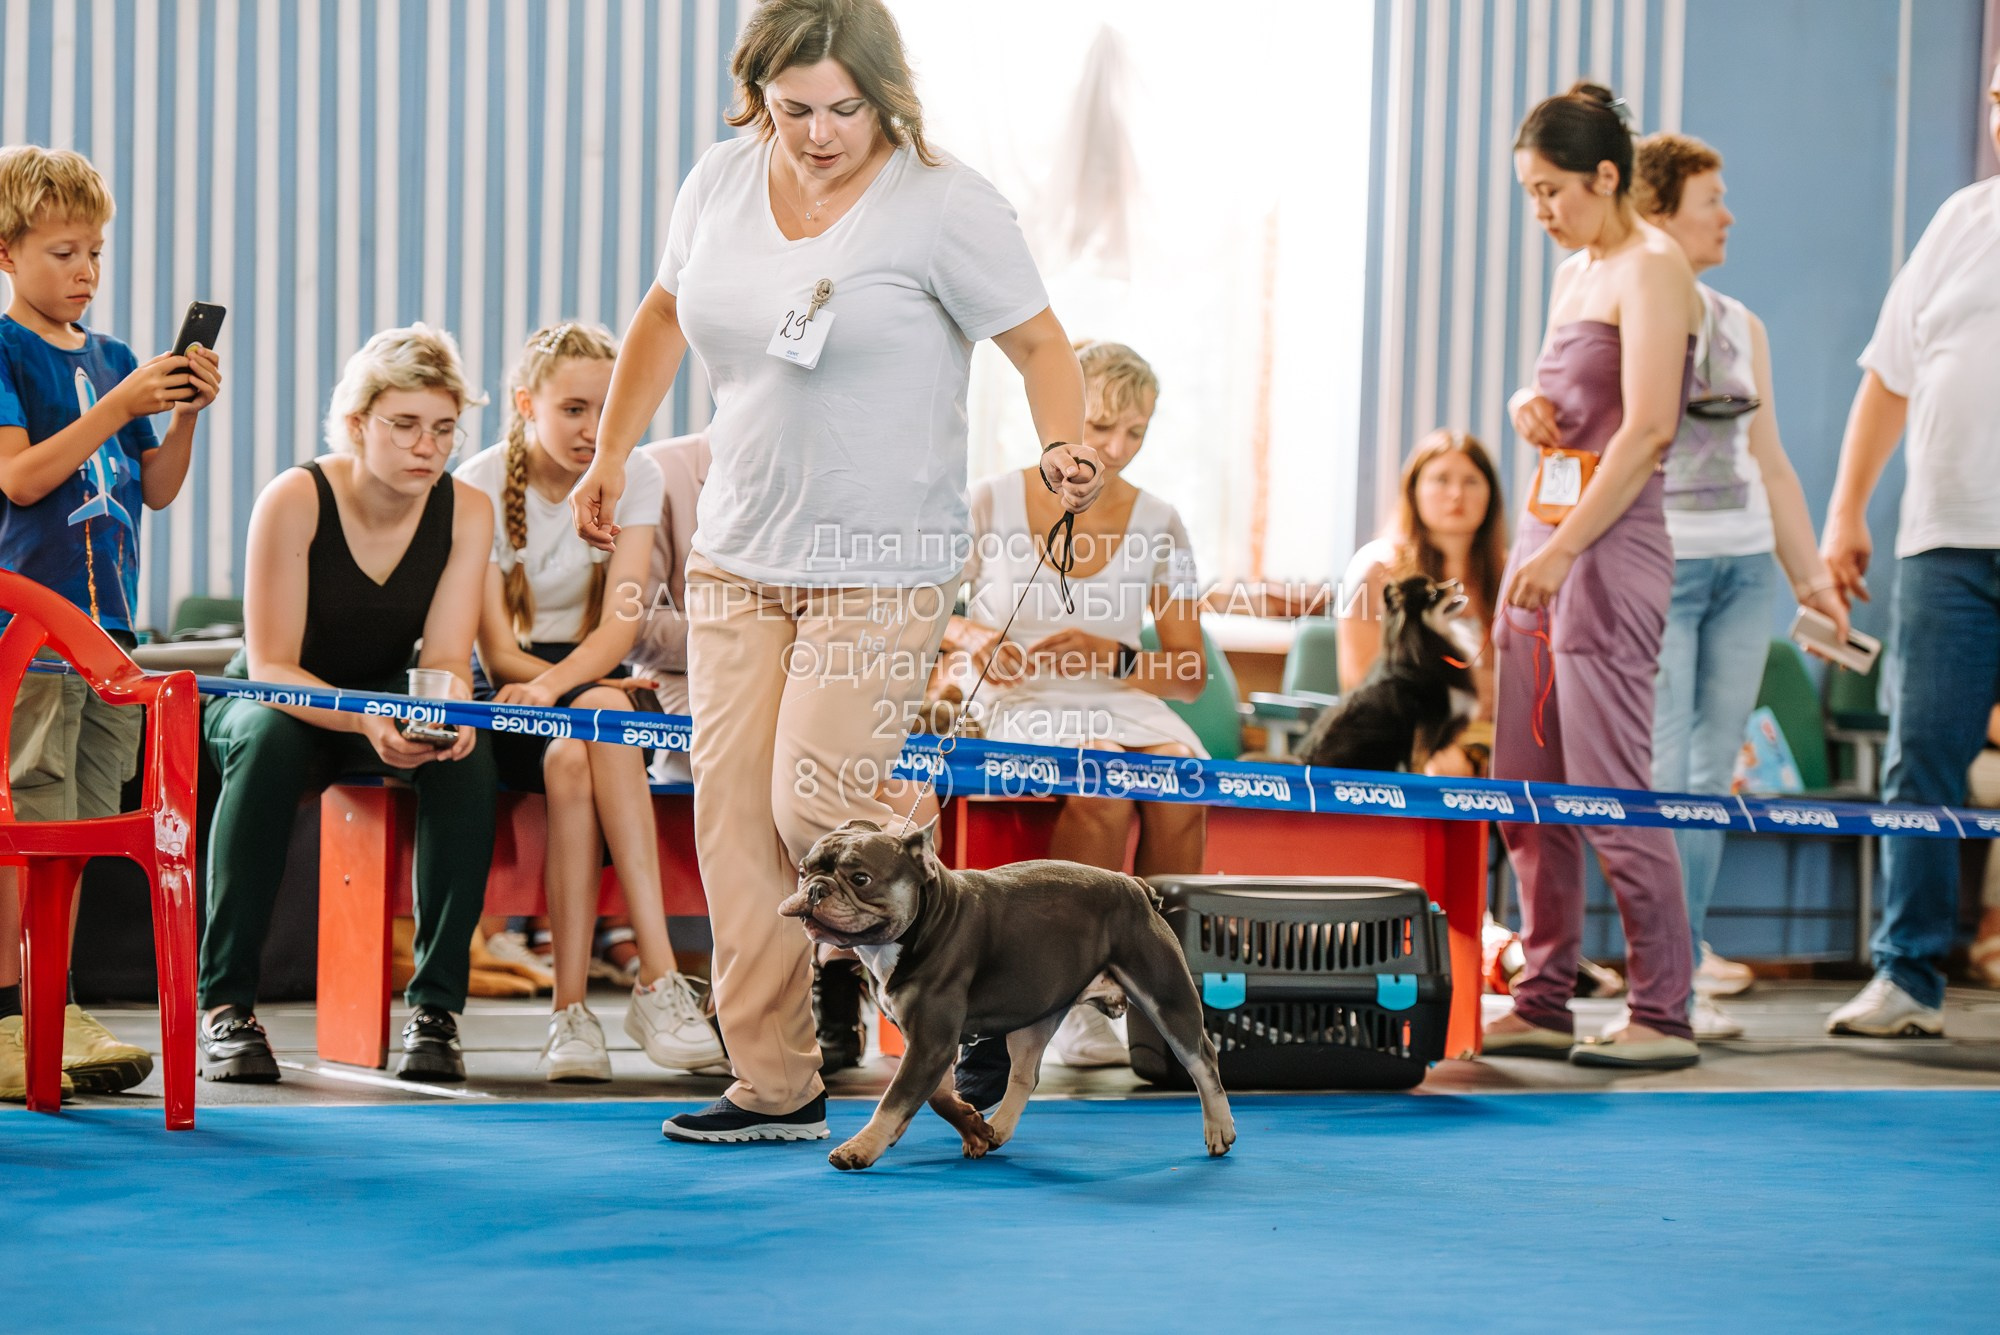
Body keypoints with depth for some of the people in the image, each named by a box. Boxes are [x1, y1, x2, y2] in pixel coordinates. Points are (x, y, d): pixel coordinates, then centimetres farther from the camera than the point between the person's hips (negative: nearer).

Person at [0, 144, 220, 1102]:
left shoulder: (114, 359, 15)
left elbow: (156, 492, 16)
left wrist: (184, 415, 0)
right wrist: (120, 404, -18)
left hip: (108, 620, 7)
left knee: (80, 823, 7)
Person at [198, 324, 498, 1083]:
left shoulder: (466, 512, -11)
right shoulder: (295, 500, -22)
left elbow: (445, 659, -15)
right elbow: (270, 666, -25)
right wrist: (365, 721, -43)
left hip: (391, 712, 3)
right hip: (273, 701, -3)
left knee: (467, 751, -30)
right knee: (269, 739, -38)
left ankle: (435, 1006, -24)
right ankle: (226, 1006, -31)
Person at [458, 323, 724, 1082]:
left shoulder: (634, 479, -1)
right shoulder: (480, 486, -7)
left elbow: (619, 625, -13)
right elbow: (494, 652, -11)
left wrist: (557, 684, -35)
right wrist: (589, 692, -29)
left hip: (595, 678, 2)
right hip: (510, 694, -2)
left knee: (576, 754, -35)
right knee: (571, 752, -36)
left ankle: (572, 1008, -40)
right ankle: (659, 981, -40)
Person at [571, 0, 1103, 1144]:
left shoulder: (943, 205, -12)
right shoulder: (724, 181, 5)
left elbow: (1039, 340, -7)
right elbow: (667, 314, 21)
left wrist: (1066, 448, -25)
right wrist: (611, 456, 19)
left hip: (882, 566, -6)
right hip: (739, 554, 6)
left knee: (818, 810, -14)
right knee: (734, 813, 2)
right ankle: (775, 1086, 9)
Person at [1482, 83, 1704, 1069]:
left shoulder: (1651, 269, -8)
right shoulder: (1574, 274, 18)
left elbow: (1647, 429, -17)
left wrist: (1564, 551, -18)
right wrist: (1527, 406, 6)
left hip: (1611, 543, -9)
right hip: (1543, 531, 9)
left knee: (1607, 788, -10)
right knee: (1526, 789, 7)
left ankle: (1663, 1014, -4)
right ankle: (1542, 1004, 12)